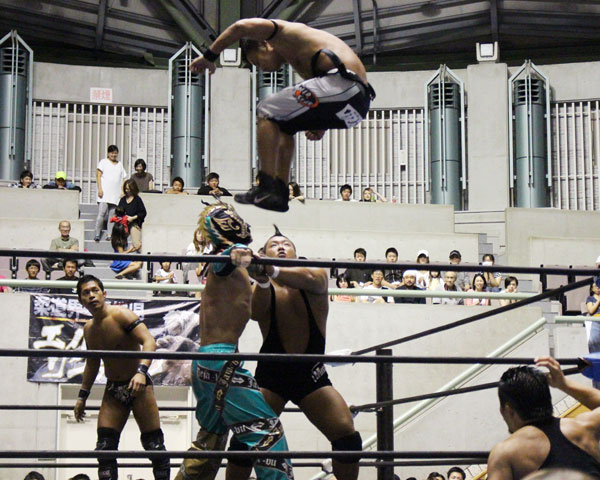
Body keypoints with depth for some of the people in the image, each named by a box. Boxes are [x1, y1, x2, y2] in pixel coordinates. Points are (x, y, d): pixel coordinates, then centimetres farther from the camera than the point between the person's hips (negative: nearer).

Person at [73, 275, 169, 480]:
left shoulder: (121, 315, -12)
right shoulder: (88, 329, 9)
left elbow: (149, 342, -22)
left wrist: (141, 371, -36)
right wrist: (82, 396, 21)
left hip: (138, 385, -6)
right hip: (113, 389, 6)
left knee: (154, 444, -4)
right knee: (105, 446, -2)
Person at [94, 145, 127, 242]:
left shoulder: (120, 164, 22)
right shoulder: (103, 162, 10)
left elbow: (123, 179, 19)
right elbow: (98, 175, 1)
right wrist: (100, 188, -11)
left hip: (116, 194, 4)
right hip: (104, 193, -4)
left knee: (112, 214, -3)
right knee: (102, 212, -14)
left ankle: (109, 234, -4)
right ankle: (97, 234, -13)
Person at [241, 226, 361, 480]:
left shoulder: (317, 275, -2)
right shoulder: (263, 289, -4)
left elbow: (309, 280, -28)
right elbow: (256, 311, -28)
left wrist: (274, 271, -49)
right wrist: (262, 280, -50)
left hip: (311, 373, 1)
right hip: (271, 373, -1)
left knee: (348, 437, -11)